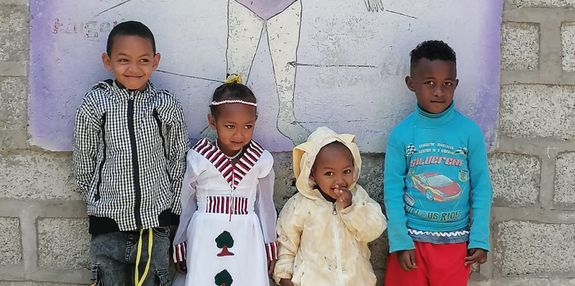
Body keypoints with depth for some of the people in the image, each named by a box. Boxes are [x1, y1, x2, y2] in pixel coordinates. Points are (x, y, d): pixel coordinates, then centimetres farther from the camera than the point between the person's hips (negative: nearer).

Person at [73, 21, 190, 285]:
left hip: (155, 222, 1)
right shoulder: (94, 105, -8)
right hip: (108, 224, 0)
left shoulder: (167, 105, -7)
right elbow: (84, 161, 3)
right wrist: (98, 202, 12)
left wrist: (171, 209, 7)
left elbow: (178, 159, 3)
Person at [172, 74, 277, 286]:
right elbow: (185, 205, 2)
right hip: (205, 239, -1)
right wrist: (180, 247, 10)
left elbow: (265, 205, 6)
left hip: (246, 241, 1)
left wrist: (269, 248, 12)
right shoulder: (198, 159, -10)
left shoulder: (261, 161, -7)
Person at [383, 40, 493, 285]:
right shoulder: (401, 133, -7)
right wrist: (400, 241, -8)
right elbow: (392, 190, -5)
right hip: (411, 238, 0)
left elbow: (481, 187, -2)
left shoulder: (470, 131, -6)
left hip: (456, 241, 1)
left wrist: (480, 238, -3)